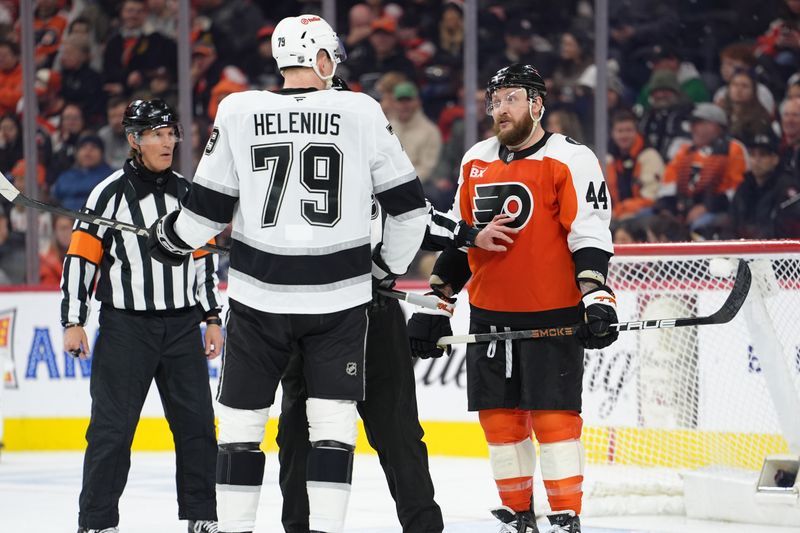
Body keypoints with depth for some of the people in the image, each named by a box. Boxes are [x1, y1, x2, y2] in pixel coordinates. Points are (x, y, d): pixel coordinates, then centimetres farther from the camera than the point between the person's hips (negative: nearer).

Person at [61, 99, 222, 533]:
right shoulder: (109, 194, -6)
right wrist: (73, 322, -10)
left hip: (182, 326, 5)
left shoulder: (187, 193, 9)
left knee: (197, 424, 5)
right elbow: (80, 258, -5)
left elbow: (204, 258, 16)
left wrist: (212, 319, 13)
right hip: (125, 328, -4)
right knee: (112, 427, -5)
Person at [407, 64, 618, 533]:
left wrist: (597, 299, -24)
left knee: (554, 416, -7)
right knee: (500, 417, 6)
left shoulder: (570, 160, -7)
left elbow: (590, 235, -13)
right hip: (490, 315, 6)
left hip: (553, 315, -6)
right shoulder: (476, 162, 12)